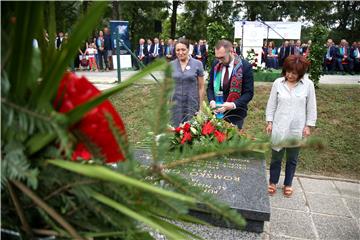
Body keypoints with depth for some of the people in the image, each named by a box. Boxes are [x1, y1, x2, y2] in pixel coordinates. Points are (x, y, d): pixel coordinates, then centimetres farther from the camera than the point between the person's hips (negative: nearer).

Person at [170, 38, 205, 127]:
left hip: (192, 104, -1)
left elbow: (201, 87, 1)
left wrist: (201, 106, -1)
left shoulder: (197, 64, -2)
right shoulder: (171, 65, 3)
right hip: (175, 104, 1)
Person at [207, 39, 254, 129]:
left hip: (235, 115, -3)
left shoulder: (245, 67, -11)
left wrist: (233, 105, -25)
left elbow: (249, 93, -10)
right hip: (218, 112, 3)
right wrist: (212, 101, -12)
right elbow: (210, 87, 8)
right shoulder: (216, 65, 1)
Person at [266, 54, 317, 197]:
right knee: (276, 157, 13)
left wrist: (308, 126, -2)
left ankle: (288, 184, 34)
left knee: (292, 159, 15)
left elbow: (311, 107, 0)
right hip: (279, 128, 0)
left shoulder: (308, 85, -6)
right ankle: (273, 182, 31)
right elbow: (271, 104, 2)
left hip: (297, 130, 0)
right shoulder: (278, 83, -4)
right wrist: (269, 122, -1)